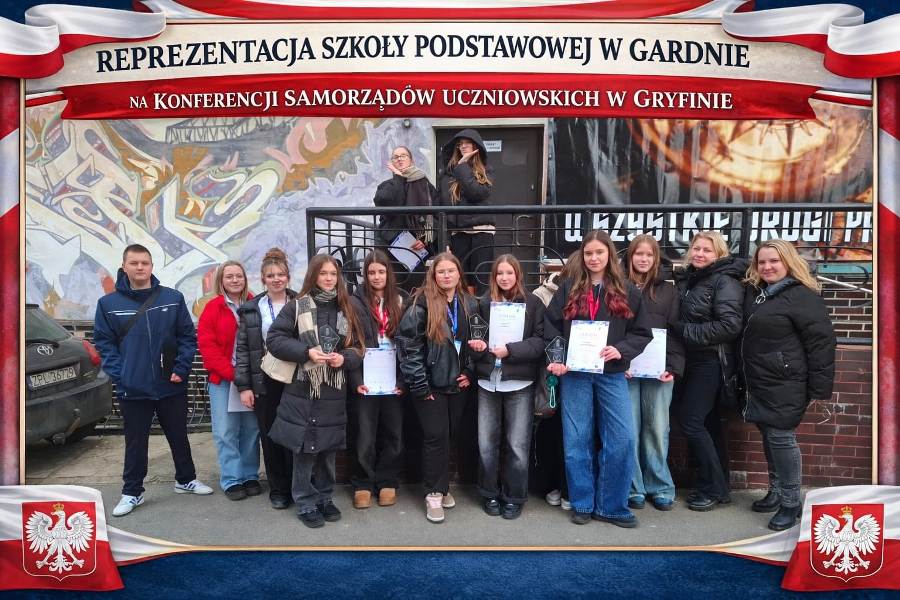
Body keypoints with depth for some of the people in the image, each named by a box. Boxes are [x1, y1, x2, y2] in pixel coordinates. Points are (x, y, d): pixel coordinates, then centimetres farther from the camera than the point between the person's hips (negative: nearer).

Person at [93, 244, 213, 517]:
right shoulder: (108, 303, -2)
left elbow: (188, 336, 1)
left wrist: (181, 369, -7)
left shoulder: (173, 298, -2)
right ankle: (132, 492, 28)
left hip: (172, 386, 1)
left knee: (179, 436, 15)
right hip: (132, 389, 0)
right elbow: (104, 342, 1)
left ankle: (186, 479, 35)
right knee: (135, 443, 12)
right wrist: (118, 374, -8)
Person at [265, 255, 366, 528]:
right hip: (302, 391, -3)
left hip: (334, 393, 3)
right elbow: (274, 339, -6)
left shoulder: (345, 309, 7)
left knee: (329, 449, 13)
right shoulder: (296, 306, -3)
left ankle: (324, 498, 29)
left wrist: (344, 358, -12)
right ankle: (306, 504, 18)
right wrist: (306, 352, -17)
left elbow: (358, 347, 9)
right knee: (305, 449, 3)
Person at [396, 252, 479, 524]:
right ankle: (434, 493, 11)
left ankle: (441, 486, 28)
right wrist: (419, 383, -14)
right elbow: (408, 343, -12)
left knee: (448, 436, 12)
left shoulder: (470, 304, 7)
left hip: (459, 383, 4)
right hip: (431, 384, -4)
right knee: (436, 437, -3)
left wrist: (470, 373, 3)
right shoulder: (423, 303, -9)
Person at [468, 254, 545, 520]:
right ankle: (490, 495, 25)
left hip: (520, 383, -2)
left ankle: (514, 497, 20)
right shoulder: (484, 303, 6)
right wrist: (477, 344, -7)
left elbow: (540, 341, -5)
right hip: (487, 382, 2)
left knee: (517, 446, 3)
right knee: (486, 443, 8)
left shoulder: (533, 303, 1)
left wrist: (510, 350, -16)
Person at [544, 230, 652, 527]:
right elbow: (551, 327, 3)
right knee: (576, 441, 5)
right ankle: (582, 504, 21)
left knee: (622, 440, -3)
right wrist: (556, 359, -10)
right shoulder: (568, 288, 5)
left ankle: (610, 506, 14)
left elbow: (641, 333, 5)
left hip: (611, 374, 0)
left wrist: (621, 350, -13)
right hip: (574, 374, 0)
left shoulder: (627, 291, 5)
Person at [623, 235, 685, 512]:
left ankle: (660, 486, 18)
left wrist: (673, 367, -6)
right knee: (629, 428, 1)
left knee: (657, 427, 4)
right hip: (625, 369, -1)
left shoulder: (668, 290, 10)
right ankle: (634, 487, 13)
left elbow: (675, 331, 6)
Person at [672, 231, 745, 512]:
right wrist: (677, 329, 0)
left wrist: (686, 330, -19)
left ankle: (713, 488, 7)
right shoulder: (687, 278, 11)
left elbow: (729, 325, -22)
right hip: (692, 360, 8)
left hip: (711, 361, -8)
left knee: (691, 421, -8)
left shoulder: (724, 281, -12)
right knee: (707, 421, 13)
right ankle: (719, 486, 25)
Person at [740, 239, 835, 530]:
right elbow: (746, 336, 20)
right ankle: (775, 492, 29)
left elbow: (822, 342, -15)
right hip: (759, 382, 8)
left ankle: (791, 502, 12)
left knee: (781, 437, -3)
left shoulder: (802, 296, -14)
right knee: (768, 436, 15)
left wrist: (820, 388, -15)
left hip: (786, 384, -7)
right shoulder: (753, 292, 9)